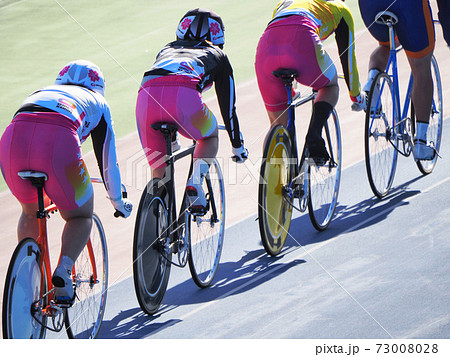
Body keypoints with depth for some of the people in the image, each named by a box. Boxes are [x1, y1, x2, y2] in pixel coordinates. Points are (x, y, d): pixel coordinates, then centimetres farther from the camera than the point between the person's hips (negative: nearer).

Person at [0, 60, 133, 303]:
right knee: (81, 216, 19)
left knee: (31, 212, 31)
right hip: (58, 141, -3)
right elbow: (107, 161, 37)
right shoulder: (96, 102, 35)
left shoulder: (39, 93, 42)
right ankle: (63, 271, -6)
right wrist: (118, 202, 55)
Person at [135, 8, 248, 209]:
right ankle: (195, 182, 5)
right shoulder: (217, 56, 34)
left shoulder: (167, 49, 42)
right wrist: (237, 146, 48)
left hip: (146, 96, 3)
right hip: (184, 96, -3)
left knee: (158, 172, 21)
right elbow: (227, 106, 35)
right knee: (210, 135, 30)